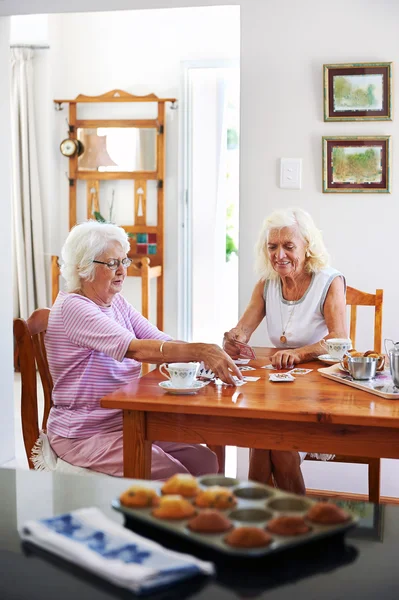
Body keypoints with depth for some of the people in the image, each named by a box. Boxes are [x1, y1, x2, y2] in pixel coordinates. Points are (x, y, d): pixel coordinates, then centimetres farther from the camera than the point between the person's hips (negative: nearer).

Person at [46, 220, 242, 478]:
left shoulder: (117, 303, 11)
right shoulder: (73, 307, -17)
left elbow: (162, 341, -2)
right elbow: (135, 349, -31)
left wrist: (218, 352, -19)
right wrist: (201, 351, -39)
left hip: (125, 422, 8)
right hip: (84, 434, -8)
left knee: (204, 461, -3)